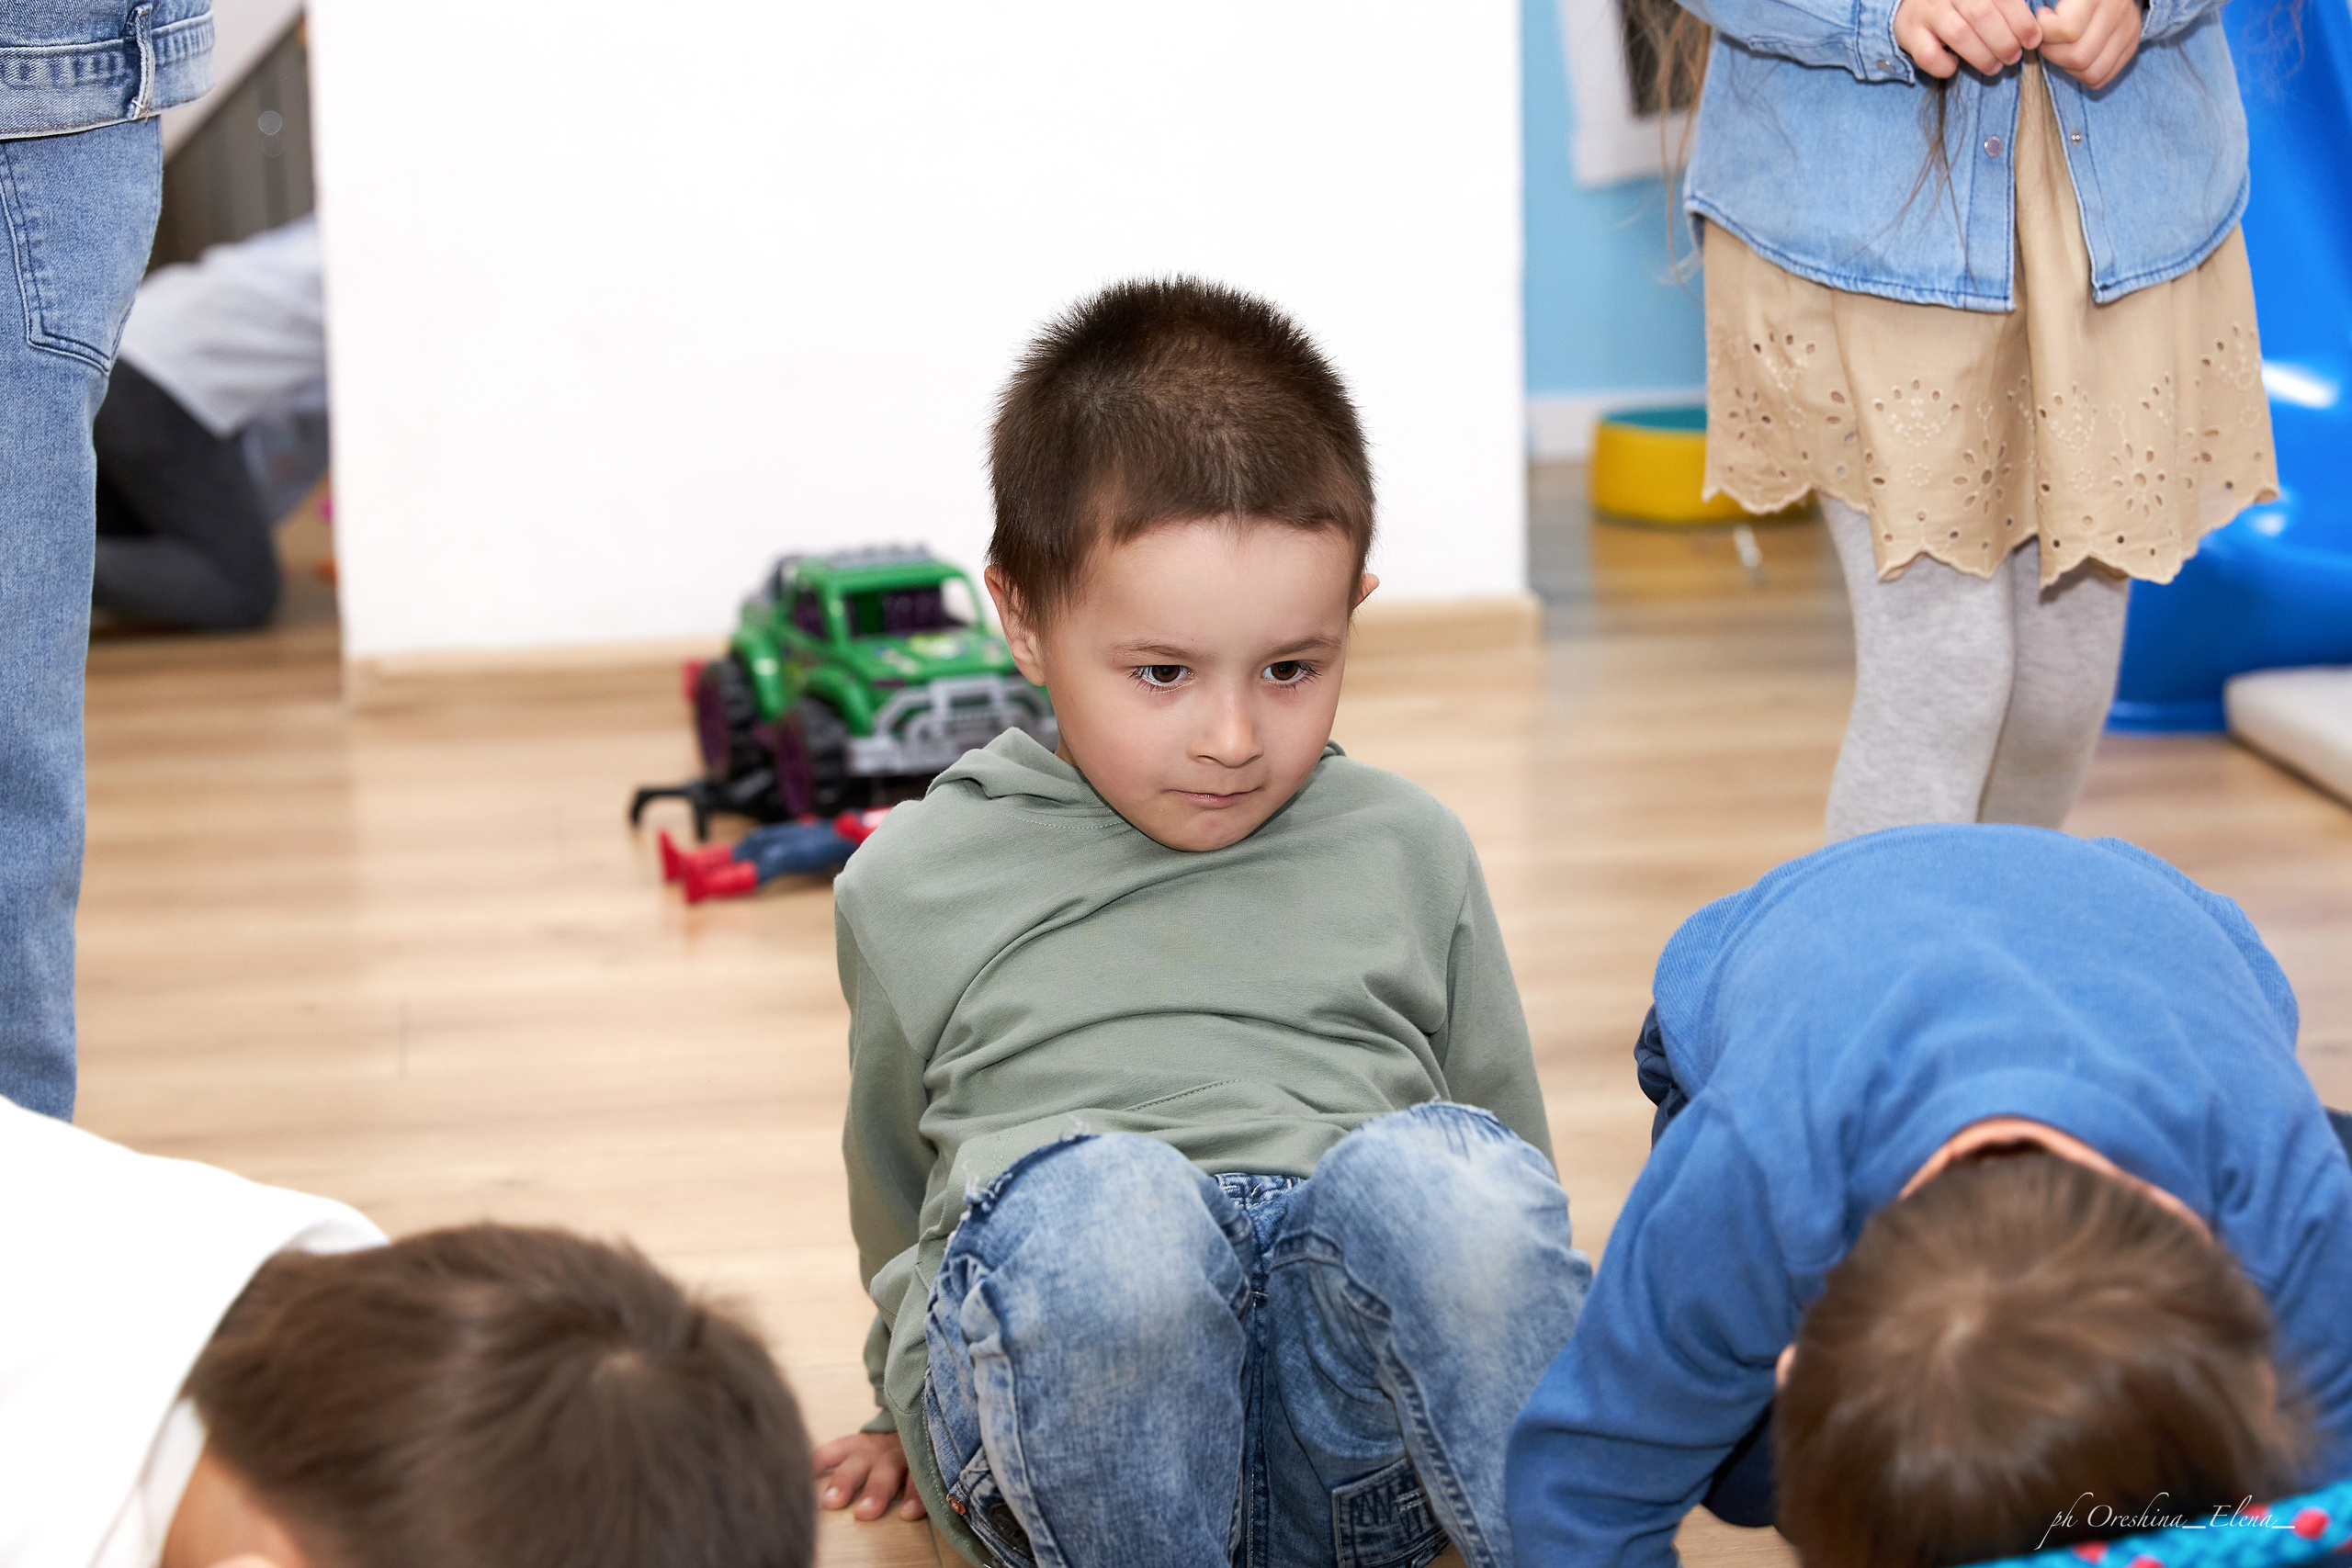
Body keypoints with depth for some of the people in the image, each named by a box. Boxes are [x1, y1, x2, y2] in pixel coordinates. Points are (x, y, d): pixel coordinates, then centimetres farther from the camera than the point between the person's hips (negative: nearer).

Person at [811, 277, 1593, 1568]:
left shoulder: (1406, 857, 18)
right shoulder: (916, 887, 15)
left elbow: (1510, 1151, 28)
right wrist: (923, 1412, 36)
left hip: (1355, 1434, 1)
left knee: (1433, 1166, -33)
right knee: (1092, 1200, -36)